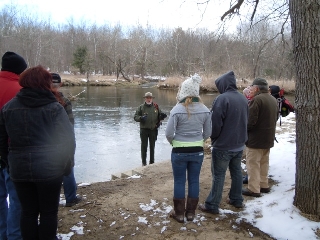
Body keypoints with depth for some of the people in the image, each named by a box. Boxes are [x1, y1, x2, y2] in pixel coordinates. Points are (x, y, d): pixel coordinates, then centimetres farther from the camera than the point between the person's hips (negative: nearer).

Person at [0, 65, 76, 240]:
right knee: (49, 212, 11)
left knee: (28, 212, 16)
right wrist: (66, 165, -1)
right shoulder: (54, 107, -9)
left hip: (19, 169, 4)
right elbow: (67, 140, -12)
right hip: (49, 168, -3)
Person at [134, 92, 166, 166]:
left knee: (152, 146, 13)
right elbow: (135, 117, -5)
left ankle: (152, 162, 25)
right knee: (144, 146, 5)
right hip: (144, 130, -2)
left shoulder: (156, 107, 3)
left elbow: (159, 116, 12)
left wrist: (162, 116, -11)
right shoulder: (141, 107, -3)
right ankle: (144, 162, 15)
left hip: (153, 130, 2)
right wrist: (141, 118, -25)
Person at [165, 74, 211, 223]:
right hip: (198, 151, 3)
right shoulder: (205, 110, -5)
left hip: (179, 151, -3)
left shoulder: (177, 109, -16)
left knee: (179, 182, 11)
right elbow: (208, 133, 3)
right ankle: (191, 212, 27)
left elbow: (169, 133, -13)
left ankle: (179, 213, 22)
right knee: (194, 181, 15)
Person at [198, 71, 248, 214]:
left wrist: (213, 137, -2)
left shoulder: (222, 98, -20)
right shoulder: (243, 98, 5)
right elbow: (246, 121, 14)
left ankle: (212, 205, 8)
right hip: (239, 144, 8)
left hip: (223, 146, -7)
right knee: (236, 172, 18)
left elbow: (215, 123, -20)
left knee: (219, 175, 0)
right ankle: (237, 200, 31)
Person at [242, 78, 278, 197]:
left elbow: (250, 120, -22)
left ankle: (253, 189, 4)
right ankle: (264, 185, 28)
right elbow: (275, 118, 18)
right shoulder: (273, 99, 11)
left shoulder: (257, 99, -19)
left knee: (253, 164, 0)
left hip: (255, 138, -9)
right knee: (264, 162, 19)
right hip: (269, 137, 9)